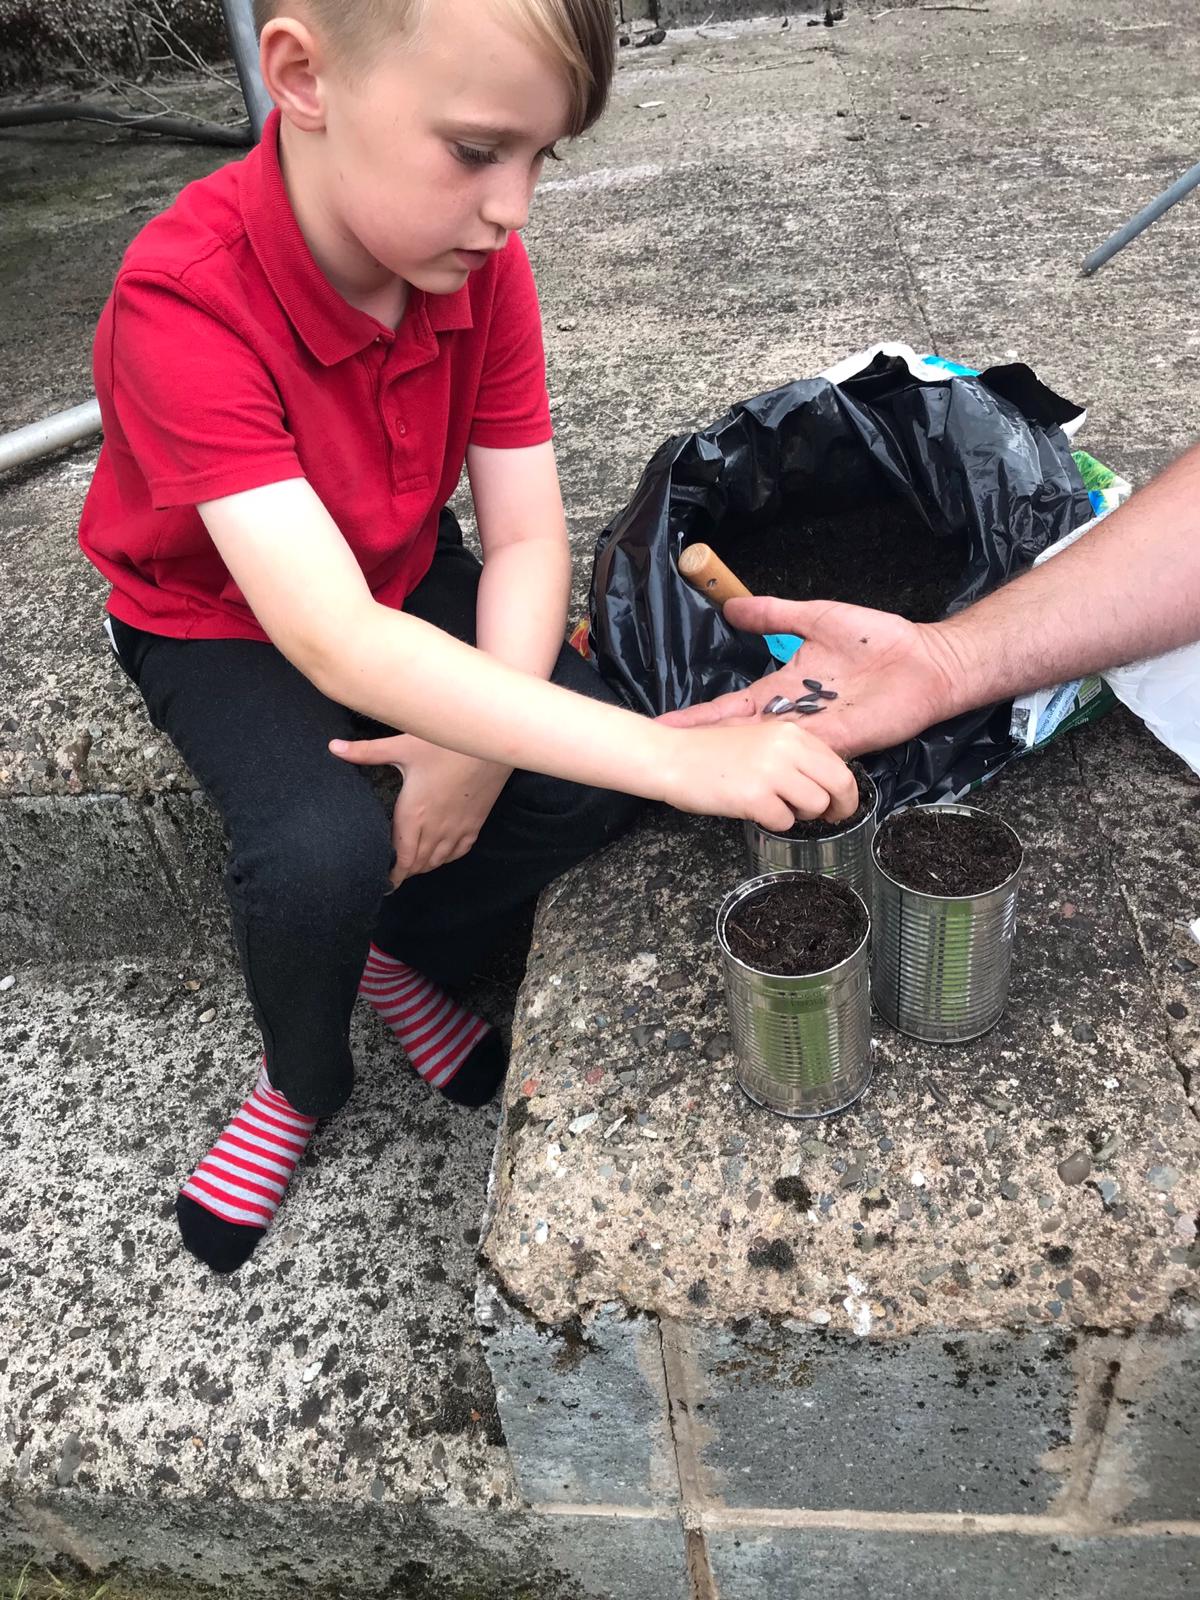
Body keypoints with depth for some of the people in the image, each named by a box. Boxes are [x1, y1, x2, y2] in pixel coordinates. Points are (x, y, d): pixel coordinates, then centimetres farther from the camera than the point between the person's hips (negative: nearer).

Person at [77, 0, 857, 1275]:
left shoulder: (478, 258, -17)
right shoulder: (184, 304, -34)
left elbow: (527, 537, -14)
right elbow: (336, 642, -44)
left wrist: (481, 744, -32)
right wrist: (674, 755, -49)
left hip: (410, 580, 5)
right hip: (224, 624, -4)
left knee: (593, 785, -18)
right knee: (323, 854, -32)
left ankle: (403, 948, 12)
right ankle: (304, 1079, 4)